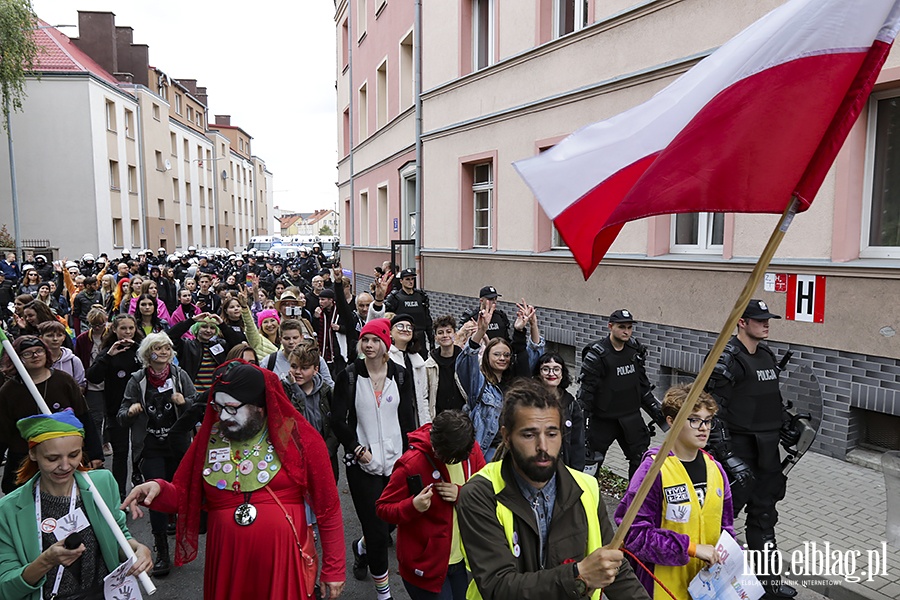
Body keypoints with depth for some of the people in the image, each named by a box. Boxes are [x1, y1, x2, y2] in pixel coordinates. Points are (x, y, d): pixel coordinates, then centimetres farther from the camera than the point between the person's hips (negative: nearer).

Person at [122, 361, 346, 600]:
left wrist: (333, 570, -2)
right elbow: (183, 496, 6)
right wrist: (159, 489, -16)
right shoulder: (209, 437, 0)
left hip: (286, 562, -3)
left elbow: (327, 508, -4)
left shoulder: (297, 437, -9)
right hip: (226, 563, 3)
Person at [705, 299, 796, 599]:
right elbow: (714, 407, -20)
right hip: (739, 448, -8)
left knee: (764, 513, 15)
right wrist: (723, 451, -23)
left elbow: (774, 400, 20)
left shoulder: (768, 355, 11)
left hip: (766, 450, 8)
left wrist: (783, 436, 19)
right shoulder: (727, 359, -16)